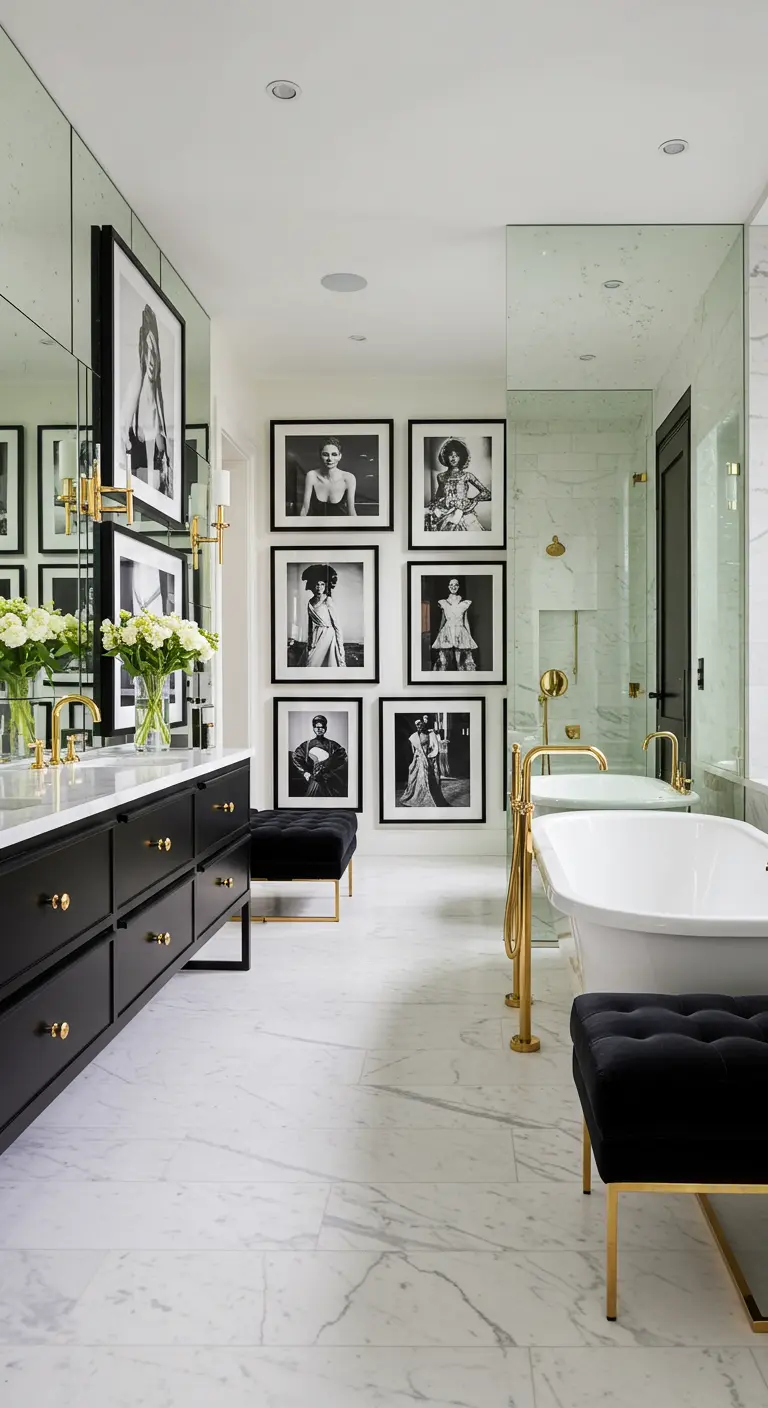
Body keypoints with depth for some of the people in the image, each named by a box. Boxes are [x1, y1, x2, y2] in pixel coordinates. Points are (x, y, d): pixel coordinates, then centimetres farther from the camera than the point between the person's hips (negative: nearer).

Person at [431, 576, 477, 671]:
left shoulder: (464, 604, 7)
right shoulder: (444, 603, 8)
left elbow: (465, 621, 11)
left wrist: (469, 637, 8)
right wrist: (439, 634, 16)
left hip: (461, 634, 0)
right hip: (447, 634, 0)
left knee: (464, 661, -6)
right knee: (444, 661, -4)